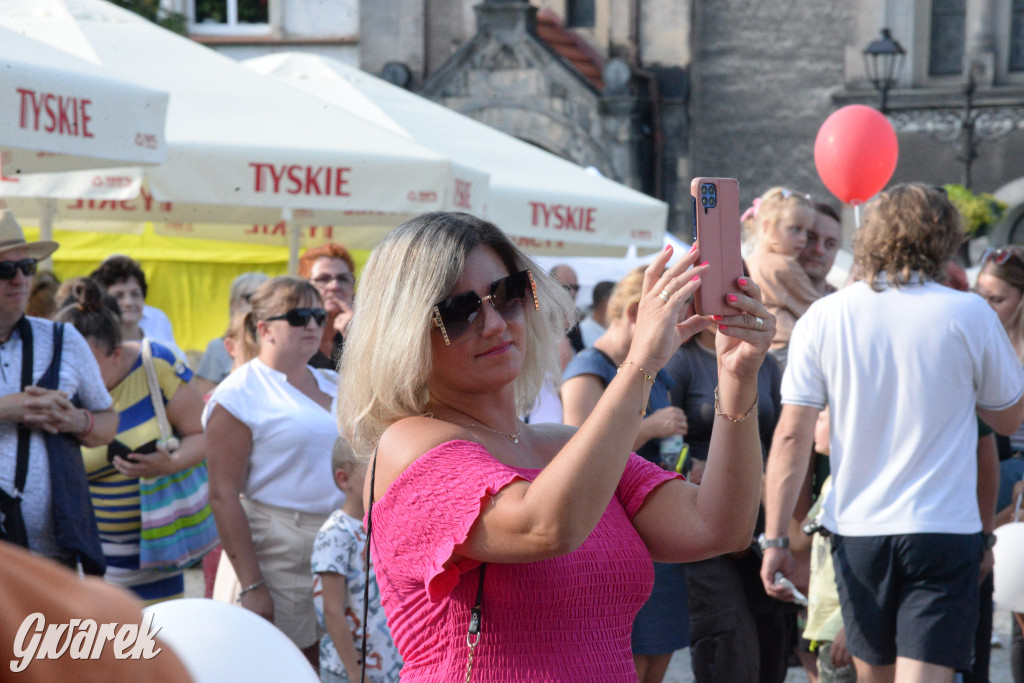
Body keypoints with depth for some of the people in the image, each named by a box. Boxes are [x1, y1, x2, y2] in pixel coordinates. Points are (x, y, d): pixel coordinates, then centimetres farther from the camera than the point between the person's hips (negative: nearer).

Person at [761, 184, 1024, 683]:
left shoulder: (824, 317, -1)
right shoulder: (970, 315, -4)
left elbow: (792, 436, -5)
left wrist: (775, 538, -2)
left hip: (857, 528, 2)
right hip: (943, 529, -2)